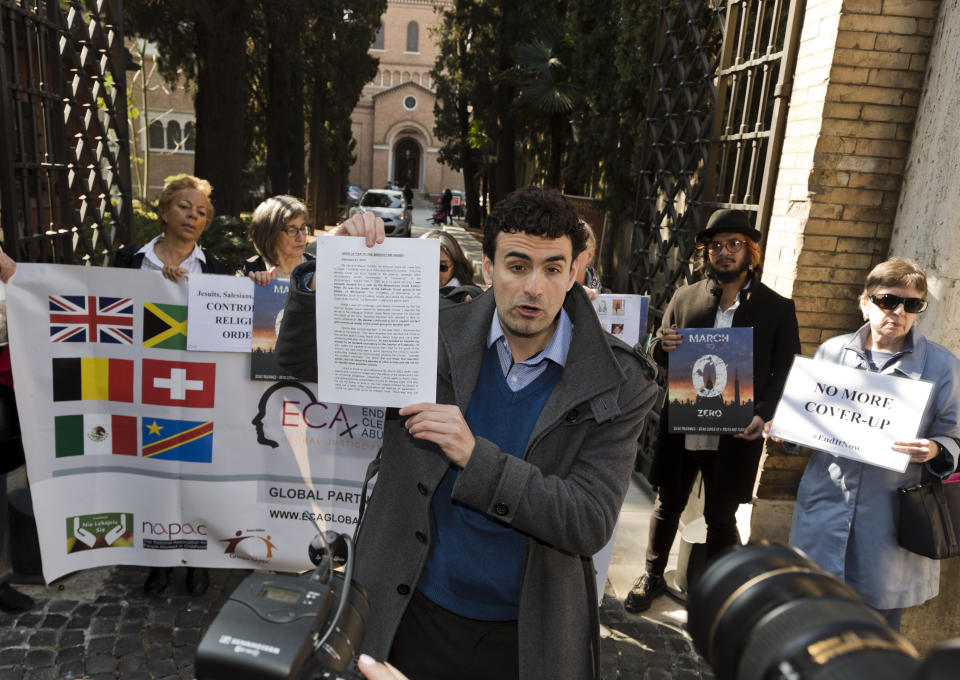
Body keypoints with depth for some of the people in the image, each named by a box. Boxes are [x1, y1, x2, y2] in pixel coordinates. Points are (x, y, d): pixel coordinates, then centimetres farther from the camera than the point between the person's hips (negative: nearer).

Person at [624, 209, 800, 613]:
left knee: (721, 517, 13)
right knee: (668, 506, 16)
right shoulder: (685, 298, 4)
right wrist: (664, 346, -14)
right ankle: (653, 576, 37)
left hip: (735, 434, -2)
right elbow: (658, 357, 10)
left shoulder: (777, 308, -1)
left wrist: (763, 415, -18)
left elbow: (784, 373, -1)